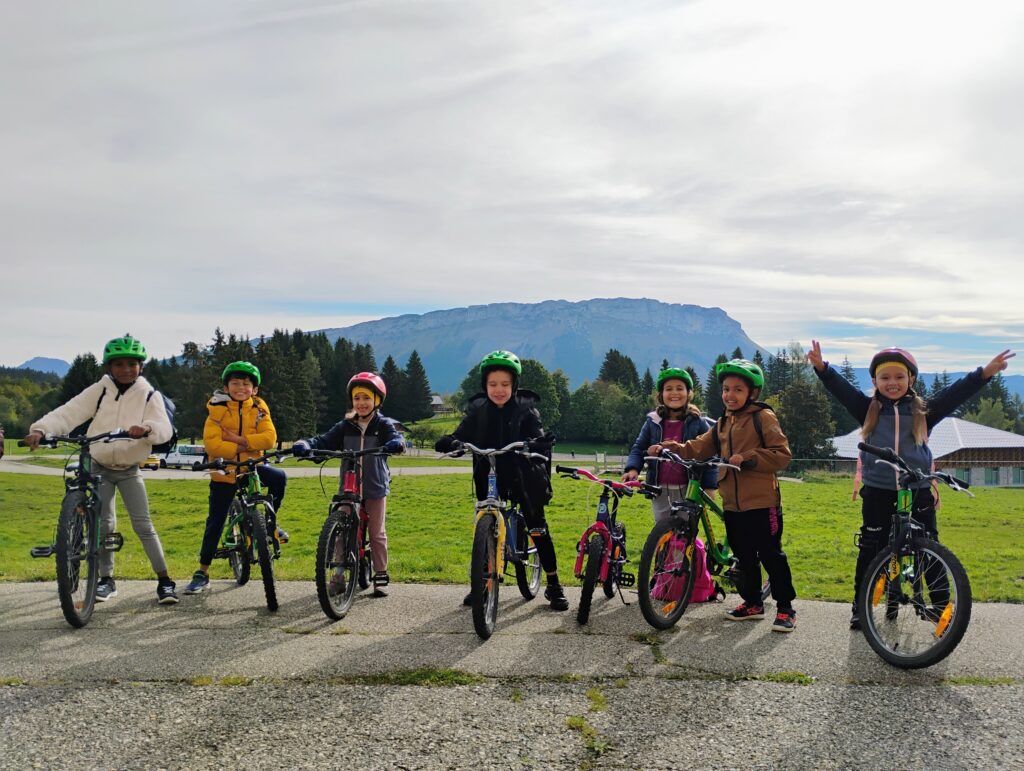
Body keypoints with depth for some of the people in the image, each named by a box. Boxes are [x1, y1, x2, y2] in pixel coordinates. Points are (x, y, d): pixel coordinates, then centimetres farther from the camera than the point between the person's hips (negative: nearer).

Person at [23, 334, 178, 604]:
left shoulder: (149, 395, -8)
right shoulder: (99, 391, -6)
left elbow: (165, 429, -21)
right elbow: (68, 413, -17)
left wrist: (147, 428, -44)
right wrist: (40, 429, -34)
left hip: (130, 470, -1)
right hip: (100, 468, 1)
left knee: (143, 525, -6)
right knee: (104, 524, -1)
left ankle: (164, 580, 0)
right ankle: (106, 579, 16)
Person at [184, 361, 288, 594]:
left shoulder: (259, 409, -1)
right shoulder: (217, 409, -7)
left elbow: (269, 437, -14)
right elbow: (211, 442, -17)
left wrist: (241, 440, -21)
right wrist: (238, 449, -22)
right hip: (224, 472, -1)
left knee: (279, 477, -29)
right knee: (215, 523, 2)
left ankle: (270, 523, -3)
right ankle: (202, 573, 15)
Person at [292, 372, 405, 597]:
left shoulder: (383, 425, -2)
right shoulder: (345, 426, 4)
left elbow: (396, 438, -20)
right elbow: (325, 440, -7)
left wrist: (396, 443, -44)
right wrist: (305, 445, -27)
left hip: (375, 488, -2)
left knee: (377, 533, 6)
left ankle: (381, 576, 18)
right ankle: (339, 575, 14)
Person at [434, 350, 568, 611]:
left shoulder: (526, 410, -6)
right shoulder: (478, 411, 1)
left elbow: (538, 437, -17)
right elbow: (462, 434, -9)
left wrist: (535, 443, -42)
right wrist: (449, 442, -32)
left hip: (524, 478, -2)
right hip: (489, 479, 3)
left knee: (538, 529, 1)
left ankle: (554, 586, 13)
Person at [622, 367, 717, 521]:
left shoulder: (698, 423, -3)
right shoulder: (653, 422, 4)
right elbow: (639, 448, 7)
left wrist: (709, 487, -8)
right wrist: (633, 468, -12)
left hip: (688, 491, -2)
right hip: (661, 491, 3)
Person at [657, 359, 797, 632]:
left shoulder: (763, 417, -7)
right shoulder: (723, 424, 16)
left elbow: (782, 455, -12)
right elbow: (699, 447, 8)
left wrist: (747, 458, -20)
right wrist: (673, 448, -8)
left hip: (762, 503, -7)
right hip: (733, 504, 7)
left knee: (771, 555, 0)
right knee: (744, 557, 16)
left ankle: (785, 608, 9)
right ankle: (752, 602, 29)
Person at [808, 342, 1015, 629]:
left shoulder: (923, 411, 6)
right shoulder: (867, 410, 4)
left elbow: (956, 392, -3)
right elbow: (841, 388, -8)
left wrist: (985, 373, -16)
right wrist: (822, 367, -25)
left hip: (918, 492, 0)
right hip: (878, 493, 0)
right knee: (871, 551, 5)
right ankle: (860, 608, 15)